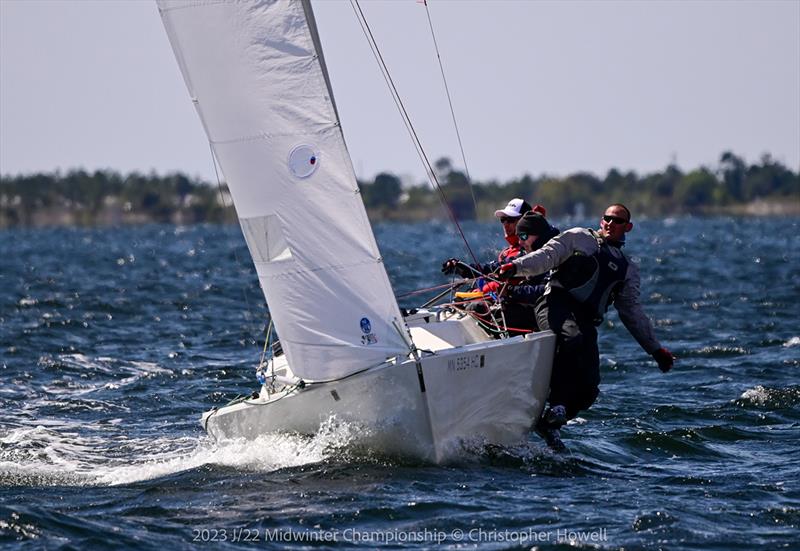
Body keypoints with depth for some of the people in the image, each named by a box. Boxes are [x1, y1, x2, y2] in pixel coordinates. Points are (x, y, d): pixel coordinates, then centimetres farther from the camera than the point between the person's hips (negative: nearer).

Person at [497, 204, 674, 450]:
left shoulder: (628, 270, 28)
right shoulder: (579, 238, 17)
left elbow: (633, 313, 29)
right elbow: (547, 256, 4)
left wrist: (655, 349, 24)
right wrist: (516, 266, -15)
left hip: (586, 323, 4)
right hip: (557, 304, -4)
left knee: (589, 388, -14)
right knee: (572, 338, -38)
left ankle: (550, 423, 1)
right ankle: (557, 402, -32)